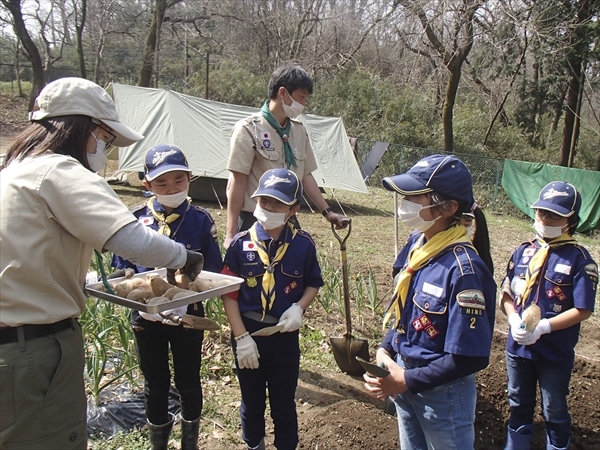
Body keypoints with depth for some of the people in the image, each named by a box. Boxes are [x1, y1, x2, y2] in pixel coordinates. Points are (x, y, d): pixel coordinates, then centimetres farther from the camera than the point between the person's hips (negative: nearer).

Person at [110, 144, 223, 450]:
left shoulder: (200, 219, -8)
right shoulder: (136, 218, -6)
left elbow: (214, 271, -6)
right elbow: (121, 270, -2)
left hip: (188, 314, -1)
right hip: (146, 317, 1)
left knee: (189, 381, 16)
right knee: (155, 384, 18)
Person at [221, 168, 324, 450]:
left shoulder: (303, 245, -10)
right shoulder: (241, 244, -12)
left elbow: (313, 284, 5)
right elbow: (229, 293, -9)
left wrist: (299, 308, -14)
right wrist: (241, 337, -12)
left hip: (285, 335, 0)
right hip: (248, 333, 1)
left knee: (284, 403, 15)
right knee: (251, 402, 20)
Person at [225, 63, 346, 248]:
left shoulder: (299, 130, 9)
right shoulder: (249, 129, -10)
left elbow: (306, 176, 16)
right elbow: (238, 182, -11)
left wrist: (327, 211, 13)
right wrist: (231, 233, -12)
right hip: (253, 222, -6)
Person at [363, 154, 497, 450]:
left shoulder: (464, 268, -27)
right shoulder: (417, 244, -4)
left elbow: (470, 357, -25)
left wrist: (406, 381, -21)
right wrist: (385, 350, -4)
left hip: (442, 392, -7)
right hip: (405, 376, 7)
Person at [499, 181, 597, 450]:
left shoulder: (579, 259, -14)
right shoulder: (523, 251, 0)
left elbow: (583, 310, -16)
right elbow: (506, 293, 4)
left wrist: (543, 327, -23)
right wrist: (514, 319, -14)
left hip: (555, 353, -4)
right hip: (517, 347, 5)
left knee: (554, 413, 15)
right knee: (519, 406, 23)